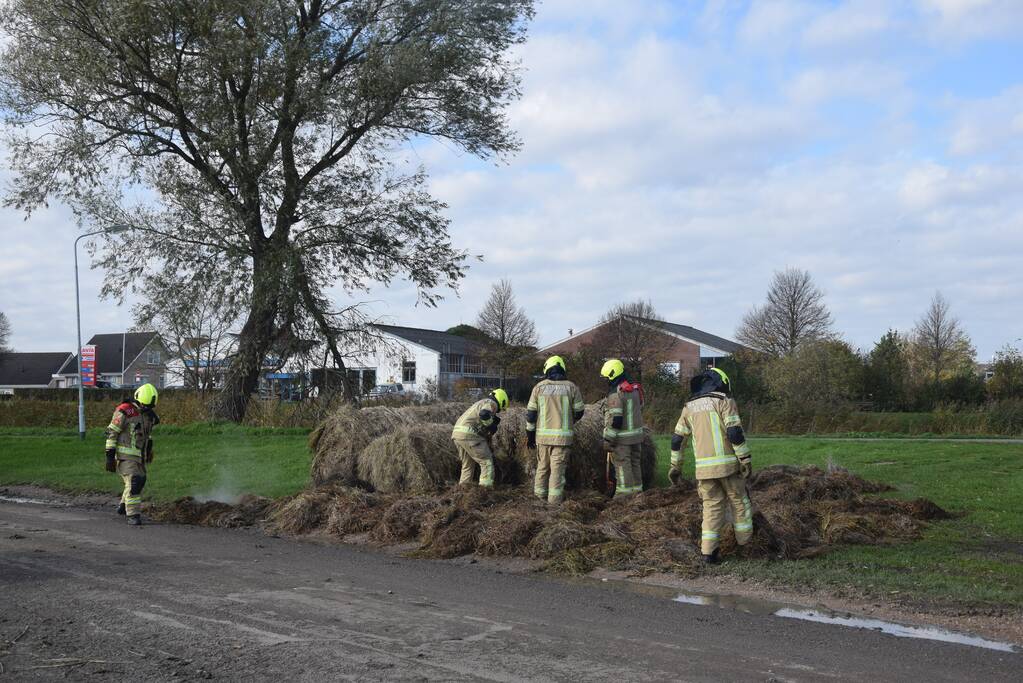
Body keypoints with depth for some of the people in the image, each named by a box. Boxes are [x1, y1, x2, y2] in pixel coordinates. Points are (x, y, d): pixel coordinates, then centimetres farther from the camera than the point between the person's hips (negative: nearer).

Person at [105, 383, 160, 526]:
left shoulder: (148, 413, 9)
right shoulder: (124, 412, -14)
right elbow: (111, 433, -13)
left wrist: (149, 449, 27)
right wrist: (110, 456, -16)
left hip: (139, 455, 8)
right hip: (125, 455, -8)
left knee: (140, 480, 18)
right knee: (133, 482, -18)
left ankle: (124, 506, 39)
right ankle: (133, 515, -18)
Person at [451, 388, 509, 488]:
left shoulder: (481, 403, 32)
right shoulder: (491, 403, 2)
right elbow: (484, 414, -23)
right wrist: (492, 426, -6)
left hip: (456, 433, 9)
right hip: (468, 434, -9)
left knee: (468, 465, 22)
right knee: (487, 462, -2)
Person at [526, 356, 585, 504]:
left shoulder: (539, 387, 2)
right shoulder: (571, 387, -1)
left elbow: (530, 413, 3)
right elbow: (579, 412, 5)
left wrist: (529, 434, 11)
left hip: (542, 434, 2)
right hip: (563, 436, -2)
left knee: (542, 466, 15)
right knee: (558, 468, 1)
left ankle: (540, 495, 21)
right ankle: (555, 499, 1)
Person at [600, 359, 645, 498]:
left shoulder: (615, 395, -20)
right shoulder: (635, 389, 8)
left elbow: (614, 420, -22)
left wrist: (608, 439, -16)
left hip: (622, 439, -8)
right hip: (636, 434, 8)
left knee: (622, 465, 0)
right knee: (635, 463, 16)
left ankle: (624, 492, 3)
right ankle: (637, 490, 23)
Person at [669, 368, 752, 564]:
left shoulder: (690, 406, 13)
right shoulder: (725, 402, -3)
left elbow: (677, 439, 13)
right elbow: (735, 432, -14)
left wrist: (675, 466, 20)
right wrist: (745, 459, -11)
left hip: (703, 467, 4)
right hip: (727, 464, -4)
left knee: (712, 506, 9)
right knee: (739, 501, 14)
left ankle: (708, 551, 1)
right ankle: (745, 541, 25)